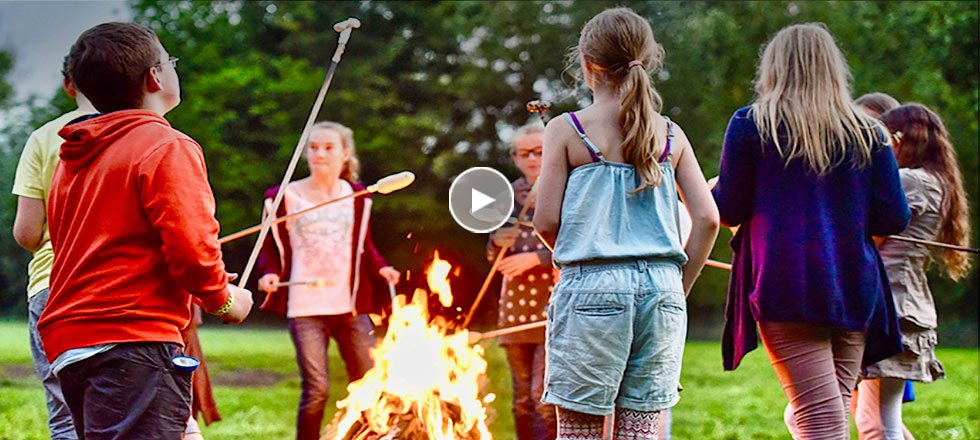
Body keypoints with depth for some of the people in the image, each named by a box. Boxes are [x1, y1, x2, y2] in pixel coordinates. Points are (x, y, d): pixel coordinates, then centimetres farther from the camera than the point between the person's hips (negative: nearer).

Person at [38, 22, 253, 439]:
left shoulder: (72, 158, 20)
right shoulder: (168, 147, -6)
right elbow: (191, 246, -16)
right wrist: (223, 299, 6)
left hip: (68, 342, 9)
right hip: (134, 343, -9)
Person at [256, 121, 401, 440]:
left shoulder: (356, 197, 12)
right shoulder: (286, 196, 3)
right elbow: (271, 247, 8)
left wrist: (381, 268, -1)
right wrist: (269, 273, -12)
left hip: (350, 305, 3)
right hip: (305, 306, -3)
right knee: (316, 389, -12)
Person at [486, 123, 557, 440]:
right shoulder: (512, 193, 12)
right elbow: (494, 256, 18)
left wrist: (536, 258, -19)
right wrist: (498, 242, -5)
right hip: (516, 305, 5)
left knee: (544, 395, -16)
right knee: (523, 400, 7)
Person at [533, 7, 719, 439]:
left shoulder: (566, 130, -1)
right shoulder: (670, 135, 9)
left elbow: (546, 220, -2)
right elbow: (707, 218, 4)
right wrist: (680, 284, 12)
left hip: (591, 289, -3)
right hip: (660, 288, 3)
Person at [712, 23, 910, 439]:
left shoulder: (750, 125, 1)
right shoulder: (868, 132, 9)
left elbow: (729, 210, 1)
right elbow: (894, 219, 5)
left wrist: (711, 192, 23)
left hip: (787, 292, -3)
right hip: (854, 291, 4)